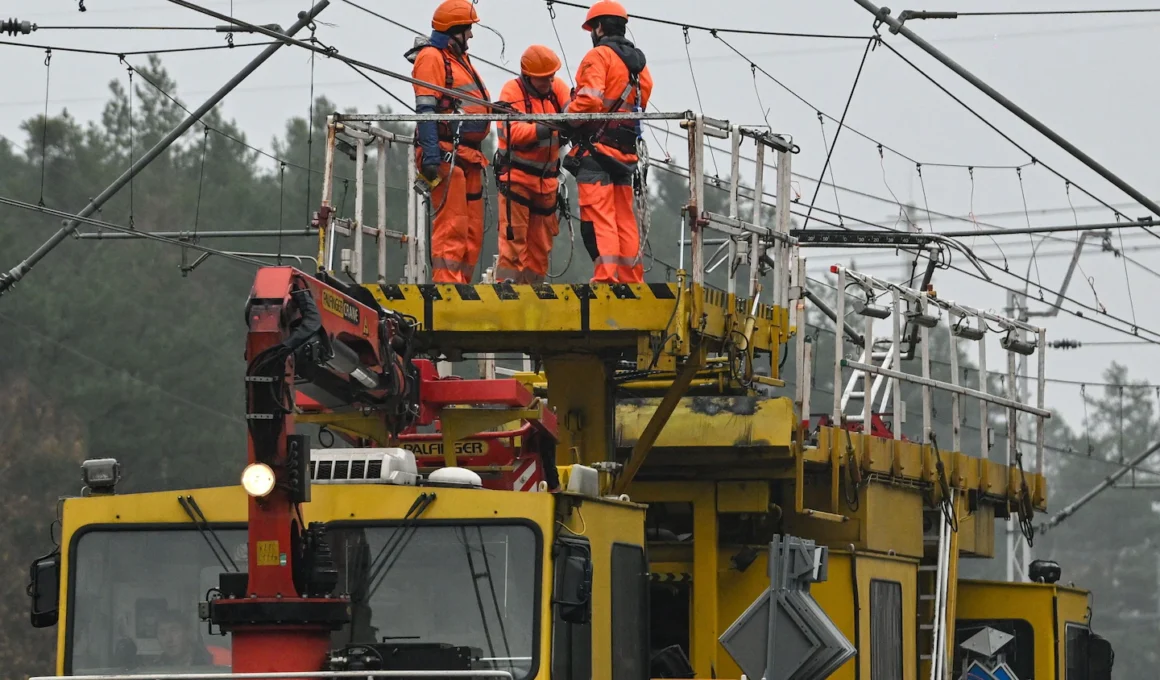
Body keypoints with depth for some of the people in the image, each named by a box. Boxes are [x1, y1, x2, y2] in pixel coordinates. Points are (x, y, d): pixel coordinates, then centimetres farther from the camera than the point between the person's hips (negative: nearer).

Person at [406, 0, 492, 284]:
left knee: (472, 230, 9)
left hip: (467, 157, 10)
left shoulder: (459, 59, 24)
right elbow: (426, 110, -15)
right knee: (452, 227, -15)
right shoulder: (432, 57, -6)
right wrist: (431, 155, -24)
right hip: (447, 154, -10)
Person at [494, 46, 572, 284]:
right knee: (514, 237, -10)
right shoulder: (513, 90, -11)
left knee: (541, 242, 11)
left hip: (546, 177, 6)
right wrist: (545, 128, -36)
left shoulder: (557, 88, 3)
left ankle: (534, 285, 20)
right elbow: (514, 132, -23)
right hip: (516, 175, -6)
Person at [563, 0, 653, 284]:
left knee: (597, 217, -11)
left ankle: (605, 277, -20)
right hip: (625, 151, 8)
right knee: (624, 217, 12)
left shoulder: (599, 55, -7)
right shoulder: (639, 63, 17)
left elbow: (590, 99, -19)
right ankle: (631, 279, 13)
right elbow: (640, 104, 14)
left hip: (596, 146, -8)